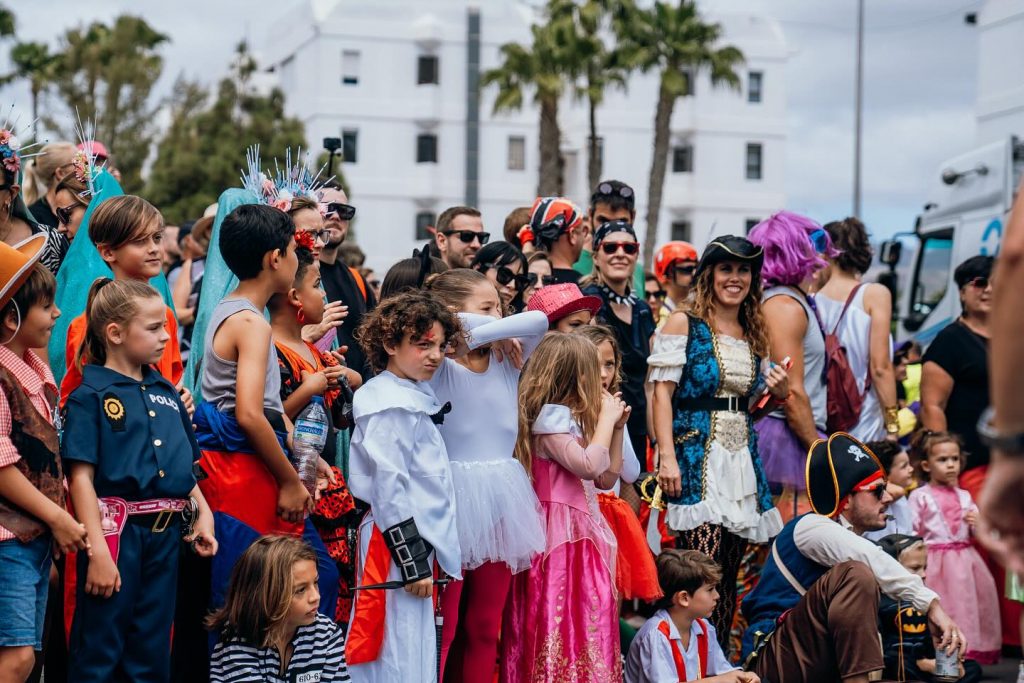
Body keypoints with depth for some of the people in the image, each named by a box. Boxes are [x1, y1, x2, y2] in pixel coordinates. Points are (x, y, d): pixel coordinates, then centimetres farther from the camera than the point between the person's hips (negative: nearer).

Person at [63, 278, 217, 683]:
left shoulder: (167, 393, 13)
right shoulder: (91, 395, -7)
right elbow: (81, 476, -13)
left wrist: (203, 513, 7)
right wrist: (97, 550, -19)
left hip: (167, 532, 7)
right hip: (117, 528, -6)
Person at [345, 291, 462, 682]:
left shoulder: (414, 397, 16)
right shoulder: (392, 406, -14)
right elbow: (389, 488, -19)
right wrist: (412, 561, -20)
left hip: (420, 539, 10)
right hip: (399, 542, -10)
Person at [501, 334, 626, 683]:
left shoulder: (572, 417, 18)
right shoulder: (551, 416, -11)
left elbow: (607, 478, 21)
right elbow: (589, 466, -23)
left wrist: (617, 427, 14)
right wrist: (605, 419, -10)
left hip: (582, 533, 9)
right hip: (562, 537, -9)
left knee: (590, 621, 6)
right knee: (566, 623, -12)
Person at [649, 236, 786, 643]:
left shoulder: (754, 335, 17)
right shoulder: (684, 324, 0)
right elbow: (663, 393, -7)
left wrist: (779, 393, 1)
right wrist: (667, 457, -17)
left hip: (742, 460, 6)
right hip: (697, 458, -6)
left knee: (729, 576, 5)